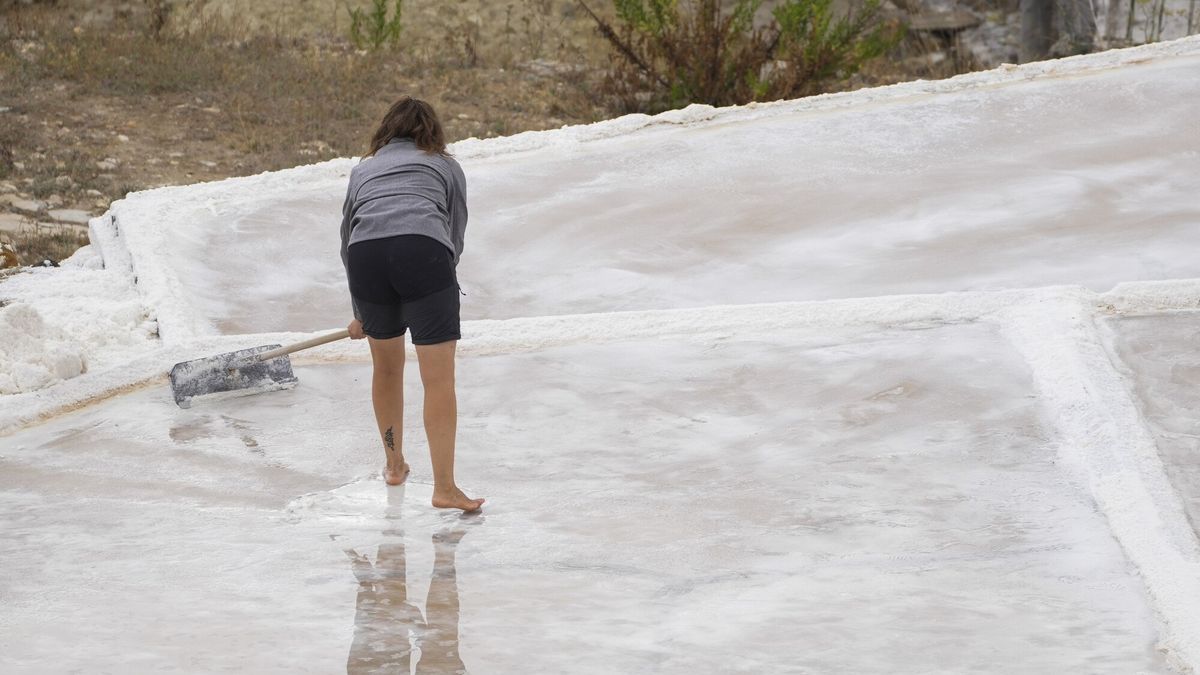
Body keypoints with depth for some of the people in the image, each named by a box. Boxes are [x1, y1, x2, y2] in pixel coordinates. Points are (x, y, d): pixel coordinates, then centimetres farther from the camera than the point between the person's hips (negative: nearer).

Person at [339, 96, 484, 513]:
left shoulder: (362, 169, 33)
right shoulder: (446, 167, 27)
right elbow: (455, 234, 24)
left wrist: (361, 315, 49)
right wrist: (433, 289, 39)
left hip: (366, 254, 3)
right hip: (424, 248, -3)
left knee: (386, 367, 23)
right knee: (439, 377, -3)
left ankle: (394, 465, 37)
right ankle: (444, 488, -10)